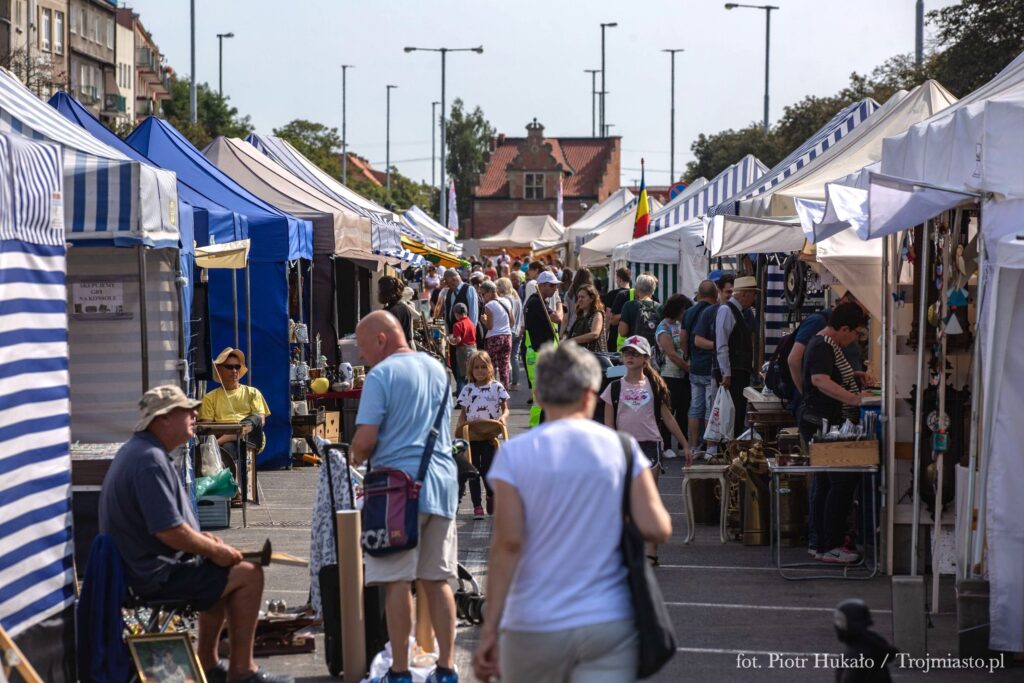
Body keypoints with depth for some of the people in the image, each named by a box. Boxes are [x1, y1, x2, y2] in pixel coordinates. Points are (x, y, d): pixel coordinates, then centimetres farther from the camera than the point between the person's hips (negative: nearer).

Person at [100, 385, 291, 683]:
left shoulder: (138, 451, 13)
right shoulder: (150, 460, -23)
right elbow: (169, 531, -27)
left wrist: (200, 537, 12)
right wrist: (214, 551, -13)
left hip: (138, 565, 11)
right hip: (155, 573, -11)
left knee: (222, 572, 26)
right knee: (249, 574, -8)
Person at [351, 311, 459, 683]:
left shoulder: (382, 375, -8)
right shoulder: (437, 369, 15)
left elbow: (365, 440, -16)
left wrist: (357, 456, 7)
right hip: (442, 483, 7)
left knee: (398, 581, -2)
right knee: (438, 580, 10)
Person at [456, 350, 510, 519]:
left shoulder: (497, 387, 1)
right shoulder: (468, 389, 7)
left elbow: (505, 408, 3)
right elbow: (463, 412, 10)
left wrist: (503, 417, -18)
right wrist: (459, 427, -7)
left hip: (489, 435, -2)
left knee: (487, 469, -2)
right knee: (473, 470, 4)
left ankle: (492, 495, 27)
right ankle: (477, 505, 11)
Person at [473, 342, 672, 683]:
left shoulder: (514, 454, -4)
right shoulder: (622, 448, -1)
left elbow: (508, 543, -11)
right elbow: (657, 529, -6)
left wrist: (490, 629, -8)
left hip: (534, 627, 0)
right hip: (610, 623, 0)